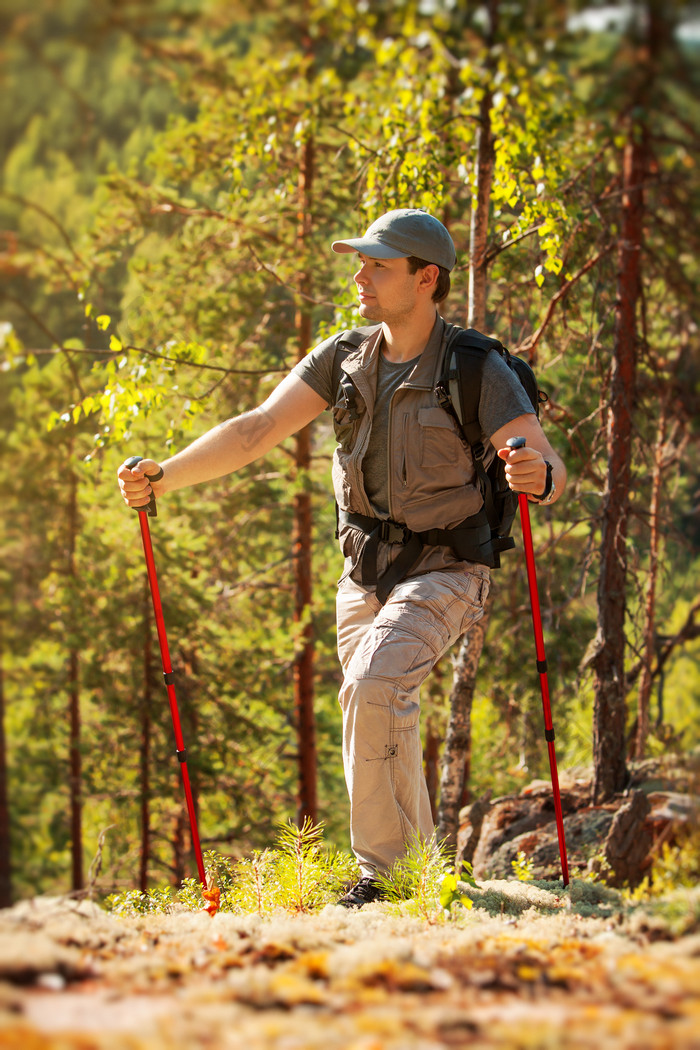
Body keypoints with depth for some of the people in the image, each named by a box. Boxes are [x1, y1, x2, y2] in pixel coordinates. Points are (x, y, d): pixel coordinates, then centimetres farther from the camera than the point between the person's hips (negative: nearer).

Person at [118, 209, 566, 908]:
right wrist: (164, 476, -19)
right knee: (376, 713, 10)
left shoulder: (477, 370, -13)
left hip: (443, 572, -6)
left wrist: (537, 475, -43)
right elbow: (259, 429, -6)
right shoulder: (344, 359, 2)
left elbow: (550, 469, -18)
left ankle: (381, 870, -17)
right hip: (366, 573, 6)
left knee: (374, 684, -27)